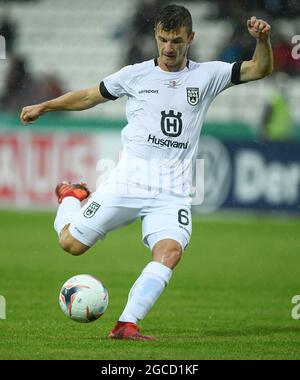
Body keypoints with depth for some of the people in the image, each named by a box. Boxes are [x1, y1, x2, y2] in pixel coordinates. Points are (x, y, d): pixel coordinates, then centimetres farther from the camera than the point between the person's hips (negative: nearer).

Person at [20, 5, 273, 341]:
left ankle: (126, 325, -26)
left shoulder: (207, 76, 7)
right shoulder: (135, 75, 7)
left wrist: (262, 39, -18)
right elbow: (91, 96, 20)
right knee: (71, 243, 0)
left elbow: (260, 69, 1)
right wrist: (44, 106, 18)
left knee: (170, 251, -26)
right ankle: (71, 197, 33)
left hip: (173, 192, 0)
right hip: (128, 182, 0)